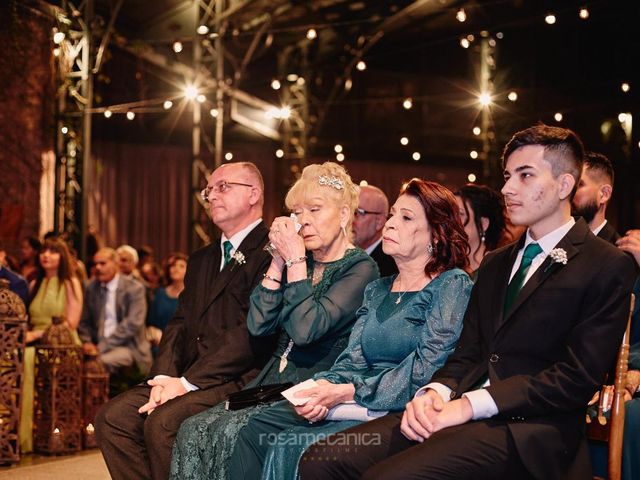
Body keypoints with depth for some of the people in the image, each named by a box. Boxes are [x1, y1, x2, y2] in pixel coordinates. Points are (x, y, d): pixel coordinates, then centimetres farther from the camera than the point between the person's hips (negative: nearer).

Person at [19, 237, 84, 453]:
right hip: (35, 344, 4)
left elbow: (70, 324, -5)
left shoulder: (70, 283, 3)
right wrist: (26, 333, -9)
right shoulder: (34, 285, 19)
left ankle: (23, 435, -32)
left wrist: (37, 334, -14)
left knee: (26, 358, -34)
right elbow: (28, 320, 15)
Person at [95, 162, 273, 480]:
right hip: (186, 376, 8)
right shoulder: (201, 259, 23)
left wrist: (187, 381, -17)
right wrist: (164, 376, -5)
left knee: (162, 422, -29)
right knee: (112, 418, -10)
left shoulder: (272, 251, -7)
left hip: (242, 379, -8)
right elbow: (179, 324, 16)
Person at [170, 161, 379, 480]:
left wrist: (295, 260, -13)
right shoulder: (302, 263, 15)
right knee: (193, 430, -14)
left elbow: (305, 329, -20)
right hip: (275, 382, 7)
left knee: (227, 432, -26)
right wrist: (279, 260, 0)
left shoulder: (360, 269, -6)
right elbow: (258, 325, 4)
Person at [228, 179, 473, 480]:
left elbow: (427, 368, -14)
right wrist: (325, 386, -12)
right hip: (357, 404, 7)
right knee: (254, 434, -14)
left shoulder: (453, 283, -3)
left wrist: (346, 392, -18)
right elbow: (353, 359, 12)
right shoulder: (376, 291, 21)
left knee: (290, 448, -25)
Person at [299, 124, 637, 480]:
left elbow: (577, 377, -10)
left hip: (529, 429, -7)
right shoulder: (495, 265, 24)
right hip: (464, 412, 7)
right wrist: (433, 393, -5)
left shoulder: (609, 267, -2)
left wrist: (468, 405, -15)